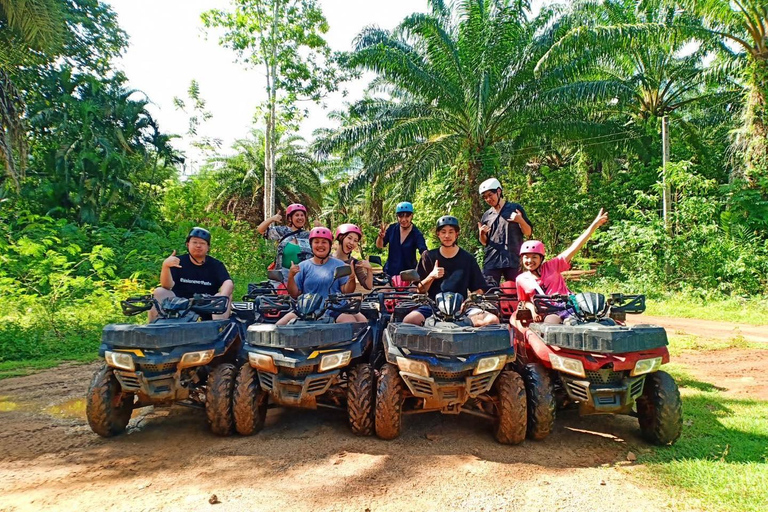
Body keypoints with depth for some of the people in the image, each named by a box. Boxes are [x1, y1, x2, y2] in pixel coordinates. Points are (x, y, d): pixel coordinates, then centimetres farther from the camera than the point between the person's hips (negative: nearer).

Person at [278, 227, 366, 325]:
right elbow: (295, 294, 8)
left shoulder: (339, 265, 8)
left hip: (335, 309, -2)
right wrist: (291, 277, -8)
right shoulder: (303, 266, 12)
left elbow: (346, 291, 1)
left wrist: (351, 278, -17)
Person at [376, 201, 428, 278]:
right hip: (390, 272, 3)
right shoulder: (392, 228, -2)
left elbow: (423, 251, -27)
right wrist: (381, 237, -21)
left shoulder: (416, 234, -13)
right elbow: (380, 246, 2)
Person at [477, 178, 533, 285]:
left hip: (513, 261, -2)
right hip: (491, 262, 3)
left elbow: (528, 232, 6)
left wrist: (520, 220, -13)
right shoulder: (486, 216, 17)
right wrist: (481, 233, -2)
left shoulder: (515, 209, 7)